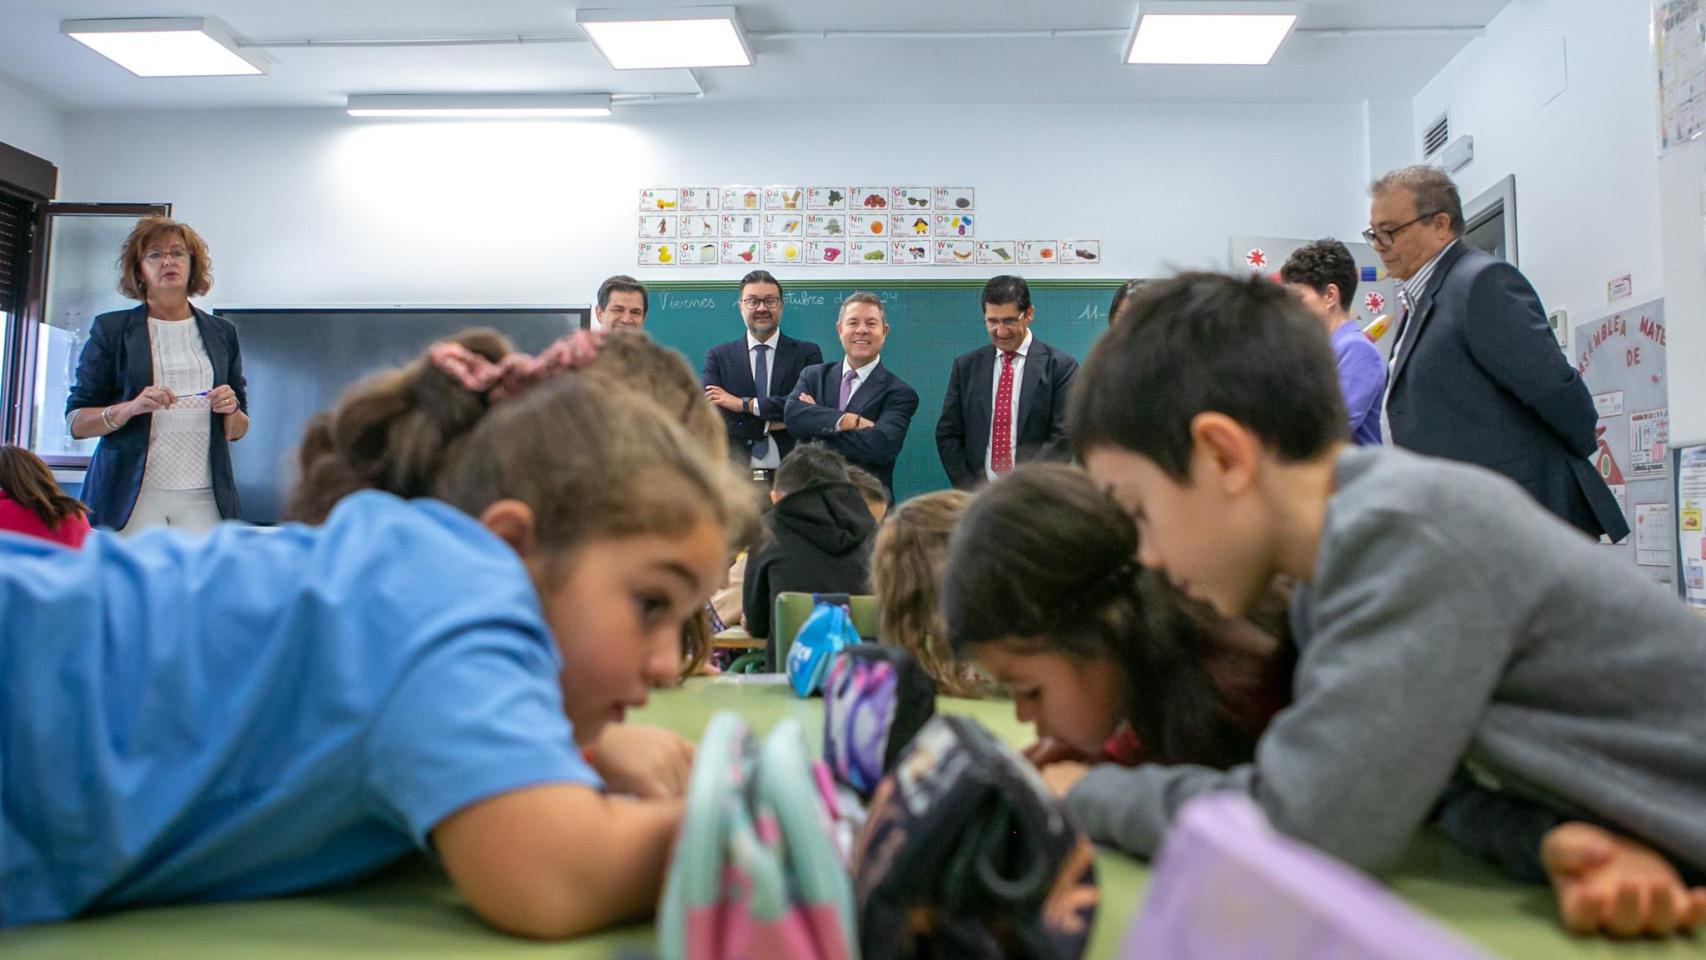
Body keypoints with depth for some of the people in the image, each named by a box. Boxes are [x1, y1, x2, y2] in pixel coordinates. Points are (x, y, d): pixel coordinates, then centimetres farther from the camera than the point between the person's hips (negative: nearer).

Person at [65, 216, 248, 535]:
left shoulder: (221, 333, 16)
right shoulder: (111, 329, 9)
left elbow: (238, 431, 20)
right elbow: (75, 421, 5)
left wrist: (231, 411, -2)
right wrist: (131, 407, -12)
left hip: (203, 497, 2)